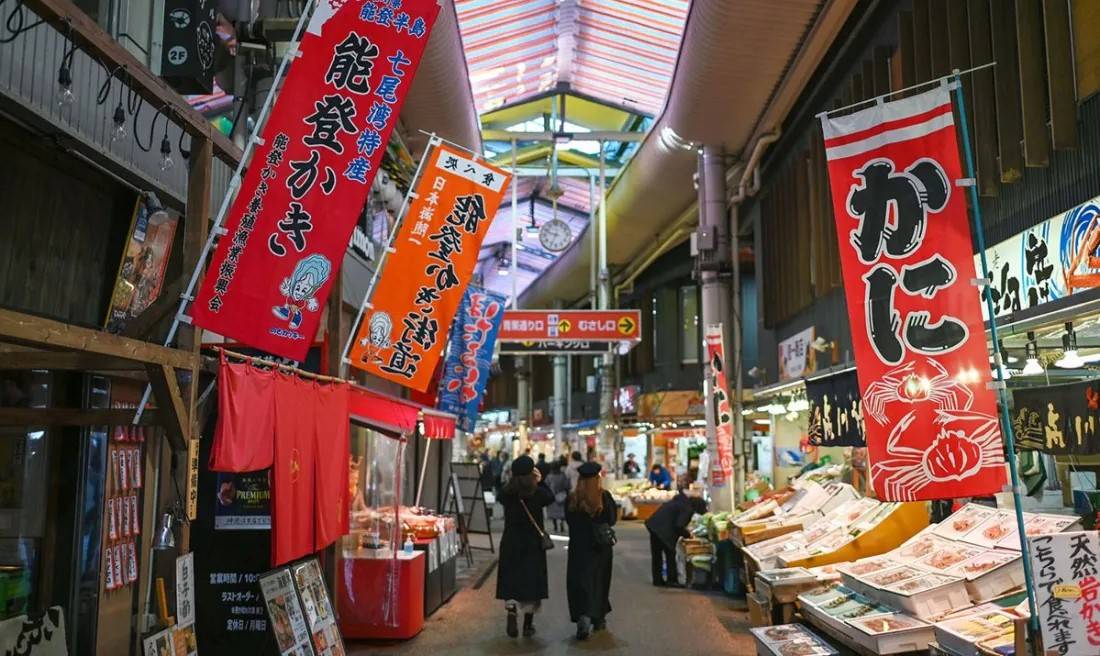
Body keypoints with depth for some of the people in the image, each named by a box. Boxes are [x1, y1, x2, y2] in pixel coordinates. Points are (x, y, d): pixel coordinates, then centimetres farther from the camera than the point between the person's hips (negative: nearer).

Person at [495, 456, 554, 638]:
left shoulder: (506, 492, -9)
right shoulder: (538, 493, -14)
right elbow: (551, 497, 7)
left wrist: (514, 480, 9)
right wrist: (540, 481, 13)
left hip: (510, 543, 2)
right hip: (533, 543, -1)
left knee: (510, 581, 11)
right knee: (531, 581, 10)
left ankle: (511, 615, -8)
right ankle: (528, 624, 18)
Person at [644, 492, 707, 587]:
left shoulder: (681, 500, 14)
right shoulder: (688, 509, -12)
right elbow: (679, 526, -17)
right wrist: (687, 534, 0)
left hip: (654, 524, 9)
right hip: (664, 529, -9)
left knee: (656, 554, 15)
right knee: (670, 554, 3)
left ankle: (657, 579, 23)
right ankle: (672, 580, 8)